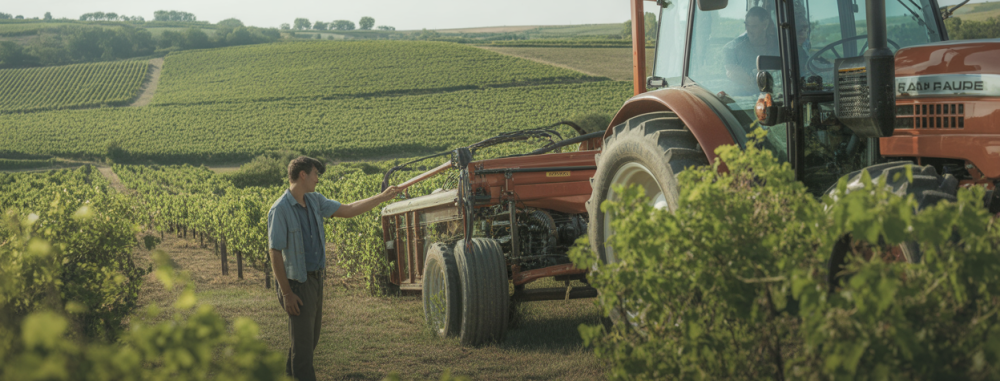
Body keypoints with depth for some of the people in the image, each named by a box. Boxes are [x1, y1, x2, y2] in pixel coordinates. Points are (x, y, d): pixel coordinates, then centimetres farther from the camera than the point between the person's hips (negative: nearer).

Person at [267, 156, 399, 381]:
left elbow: (347, 211, 14)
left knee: (311, 339, 16)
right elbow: (275, 254, -18)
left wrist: (382, 197, 12)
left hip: (315, 279, 8)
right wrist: (286, 294, -19)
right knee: (303, 342, -3)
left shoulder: (314, 201, 6)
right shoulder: (280, 210, -18)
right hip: (297, 284, -8)